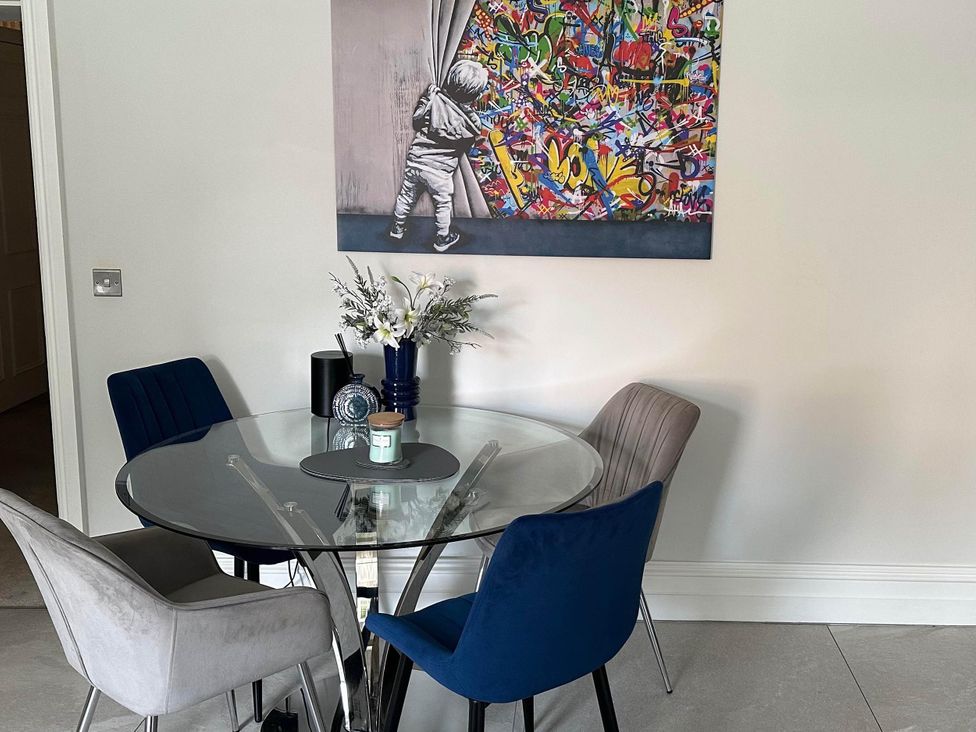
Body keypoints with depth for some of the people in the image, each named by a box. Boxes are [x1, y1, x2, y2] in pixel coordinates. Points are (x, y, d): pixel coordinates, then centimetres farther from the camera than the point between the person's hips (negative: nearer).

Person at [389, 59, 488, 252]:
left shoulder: (433, 95, -16)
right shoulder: (471, 122, -20)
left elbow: (416, 121, -3)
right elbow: (465, 147, -2)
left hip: (415, 160, 3)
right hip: (439, 170, -3)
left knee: (407, 196, 24)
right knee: (443, 204, 20)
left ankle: (397, 228, 44)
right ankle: (443, 239, 37)